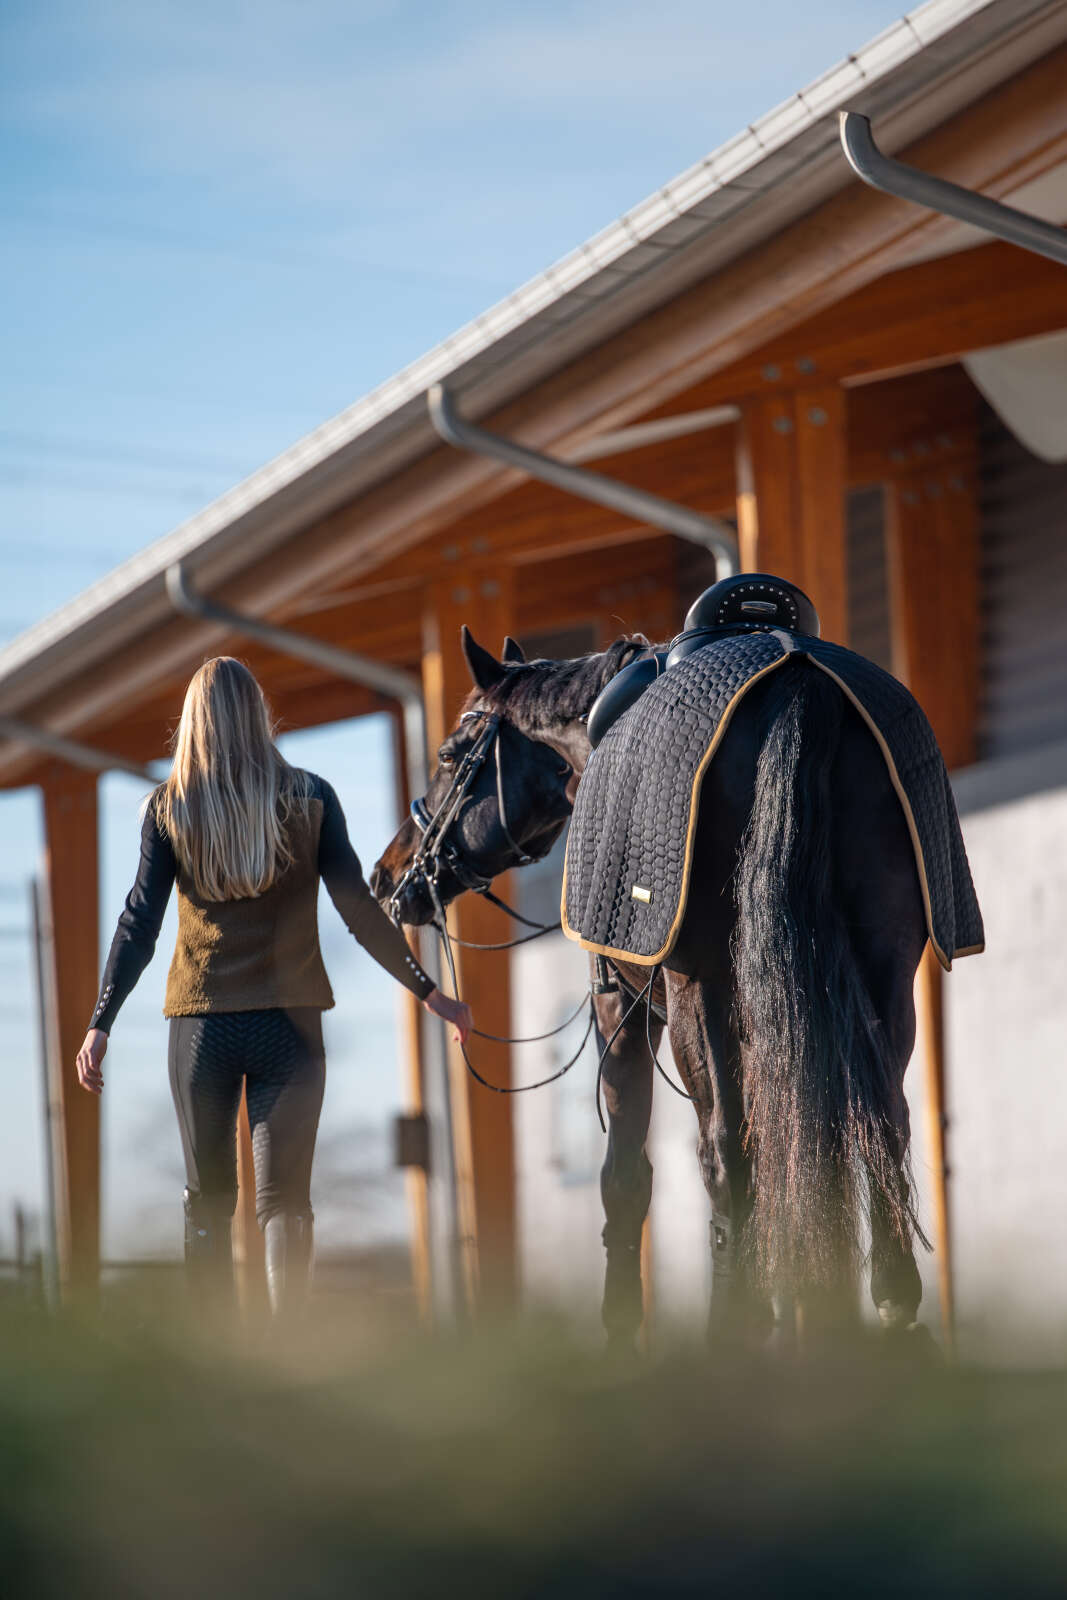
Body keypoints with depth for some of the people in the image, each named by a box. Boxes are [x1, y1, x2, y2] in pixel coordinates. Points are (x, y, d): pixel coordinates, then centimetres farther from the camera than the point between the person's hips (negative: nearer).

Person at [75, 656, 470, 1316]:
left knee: (208, 1201, 11)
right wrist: (430, 992, 3)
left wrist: (101, 1023, -2)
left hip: (201, 1022, 1)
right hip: (289, 1021, 0)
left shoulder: (169, 807, 0)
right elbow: (360, 910, -3)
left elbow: (139, 923, -5)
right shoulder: (310, 798, 0)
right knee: (285, 1198, 0)